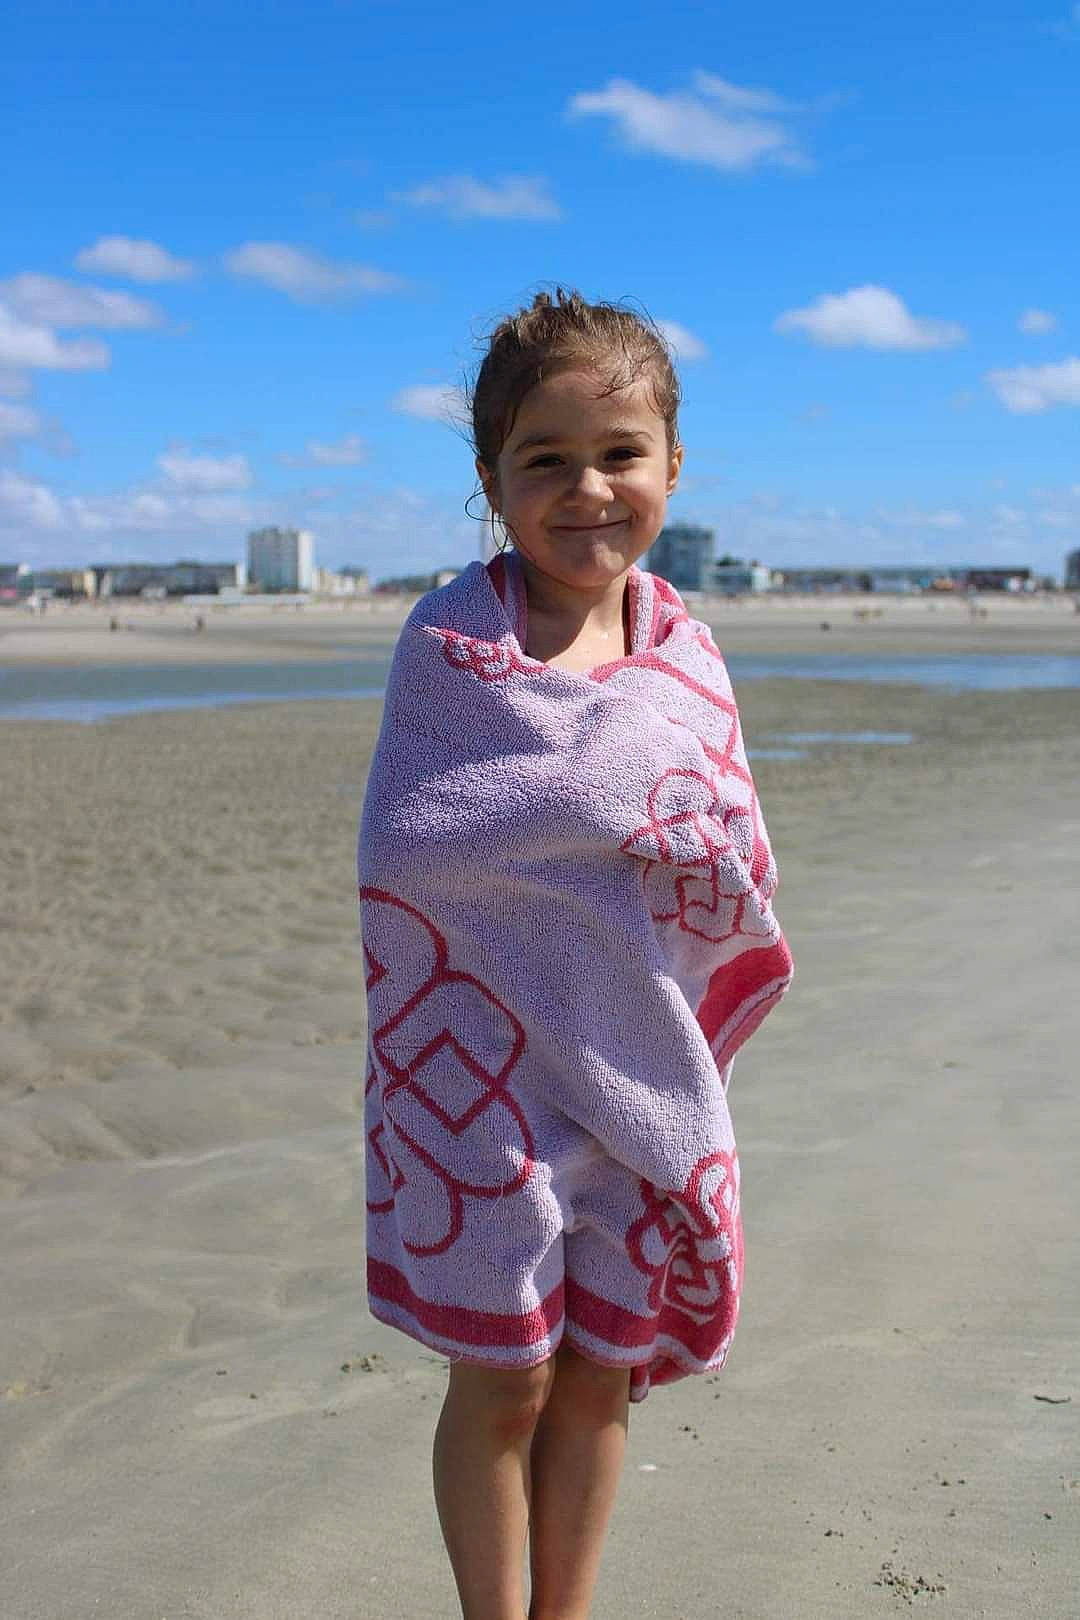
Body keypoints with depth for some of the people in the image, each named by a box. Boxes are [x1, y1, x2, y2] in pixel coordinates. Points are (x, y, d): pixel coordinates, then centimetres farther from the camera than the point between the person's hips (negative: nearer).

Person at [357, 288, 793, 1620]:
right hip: (493, 1061, -4)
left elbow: (738, 875, 2)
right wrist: (654, 821, -16)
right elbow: (405, 851, -18)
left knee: (600, 1377, 15)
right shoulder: (454, 640, -10)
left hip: (646, 1062, 4)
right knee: (503, 1382, 8)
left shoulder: (681, 644, 2)